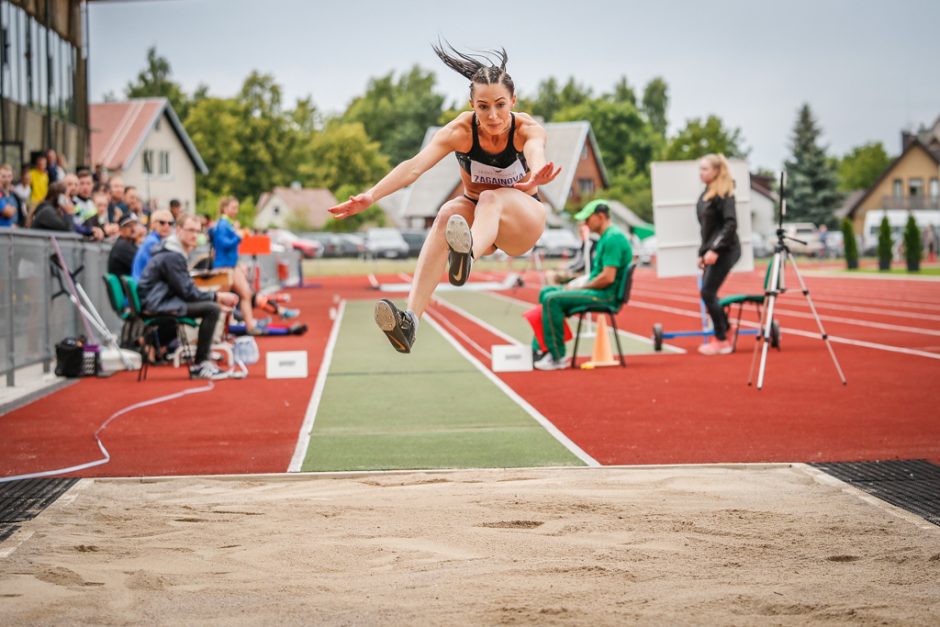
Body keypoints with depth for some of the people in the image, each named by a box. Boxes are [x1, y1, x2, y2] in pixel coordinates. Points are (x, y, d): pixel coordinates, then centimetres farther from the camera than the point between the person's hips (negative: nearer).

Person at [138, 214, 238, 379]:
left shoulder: (175, 252, 17)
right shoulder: (172, 256, -16)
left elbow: (187, 289, 19)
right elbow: (187, 292, -18)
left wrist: (217, 298, 7)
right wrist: (217, 297, -10)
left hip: (163, 300, 11)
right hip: (156, 305, -11)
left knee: (212, 305, 16)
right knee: (211, 309, -21)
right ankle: (199, 366, -17)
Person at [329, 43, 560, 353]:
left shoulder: (527, 128, -20)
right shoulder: (461, 130, -18)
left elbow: (536, 152, -45)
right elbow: (415, 166, -34)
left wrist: (537, 172, -70)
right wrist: (371, 196, -50)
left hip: (524, 219, -1)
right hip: (475, 214, 1)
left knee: (492, 199, -35)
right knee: (448, 213, -34)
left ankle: (466, 257, -70)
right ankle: (410, 319, -51)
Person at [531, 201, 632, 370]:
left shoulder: (613, 238, -17)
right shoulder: (606, 237, 17)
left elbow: (608, 277, -24)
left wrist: (582, 286, -12)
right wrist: (579, 282, 8)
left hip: (605, 295, -11)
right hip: (598, 291, 11)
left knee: (552, 299, -22)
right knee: (546, 292, 14)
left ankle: (557, 357, -18)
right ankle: (539, 349, 11)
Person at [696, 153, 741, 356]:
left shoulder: (723, 194, -12)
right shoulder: (706, 194, 13)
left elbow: (731, 224, -21)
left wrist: (715, 249, -25)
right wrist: (703, 252, 18)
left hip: (725, 250, -9)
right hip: (711, 250, 9)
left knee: (708, 293, -10)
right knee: (709, 294, 11)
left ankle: (721, 341, -2)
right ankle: (723, 335, 21)